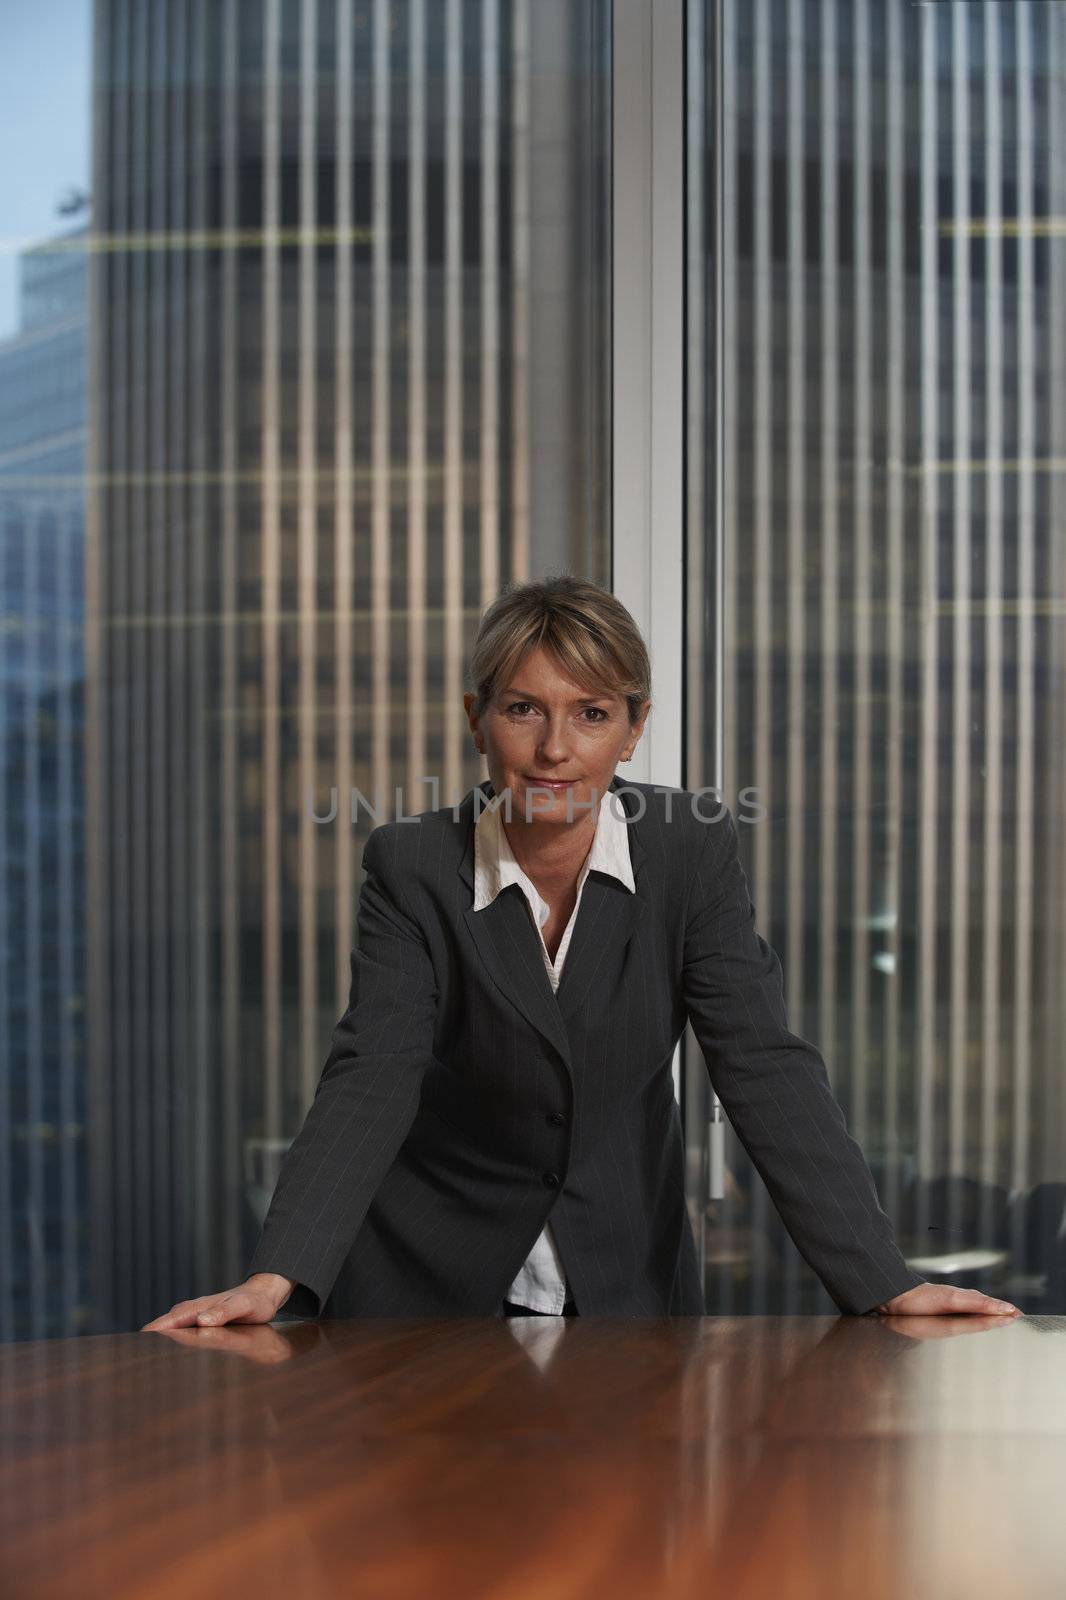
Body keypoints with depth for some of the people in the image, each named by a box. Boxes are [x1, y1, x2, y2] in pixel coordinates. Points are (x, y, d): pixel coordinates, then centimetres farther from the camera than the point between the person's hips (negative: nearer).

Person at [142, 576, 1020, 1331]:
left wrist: (882, 1281, -25)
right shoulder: (414, 866, -12)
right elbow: (371, 1080, -20)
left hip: (627, 1285, 1)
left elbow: (767, 1070, -14)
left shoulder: (691, 851, -10)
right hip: (430, 1287, -1)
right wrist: (275, 1276, -35)